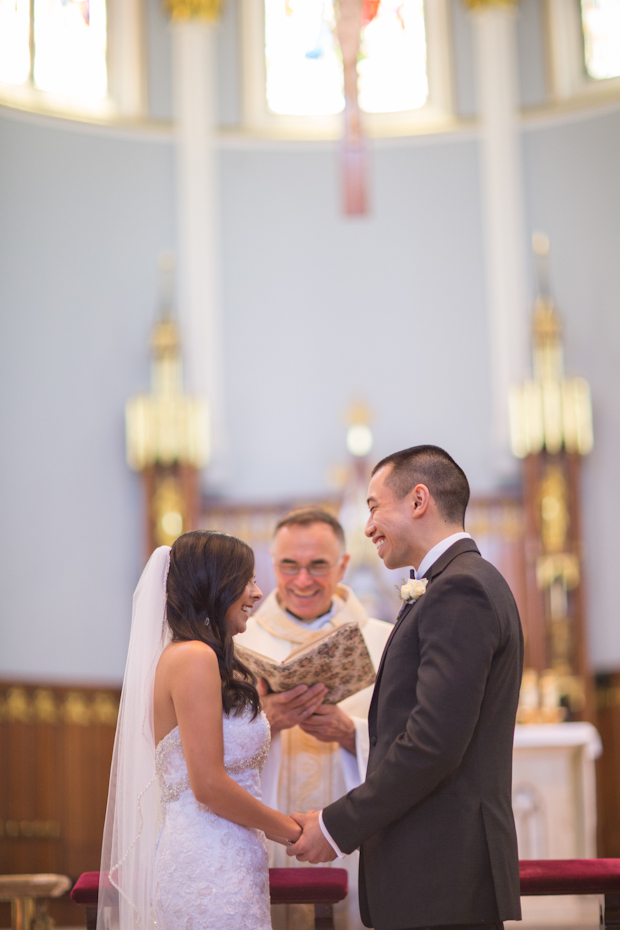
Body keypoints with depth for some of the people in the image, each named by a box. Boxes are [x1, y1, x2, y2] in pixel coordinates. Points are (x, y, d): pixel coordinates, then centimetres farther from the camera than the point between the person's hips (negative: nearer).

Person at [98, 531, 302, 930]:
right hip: (210, 867, -9)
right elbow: (209, 785, -18)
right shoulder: (194, 658, -13)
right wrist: (290, 829, -8)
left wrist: (271, 720, 12)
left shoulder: (181, 656, 15)